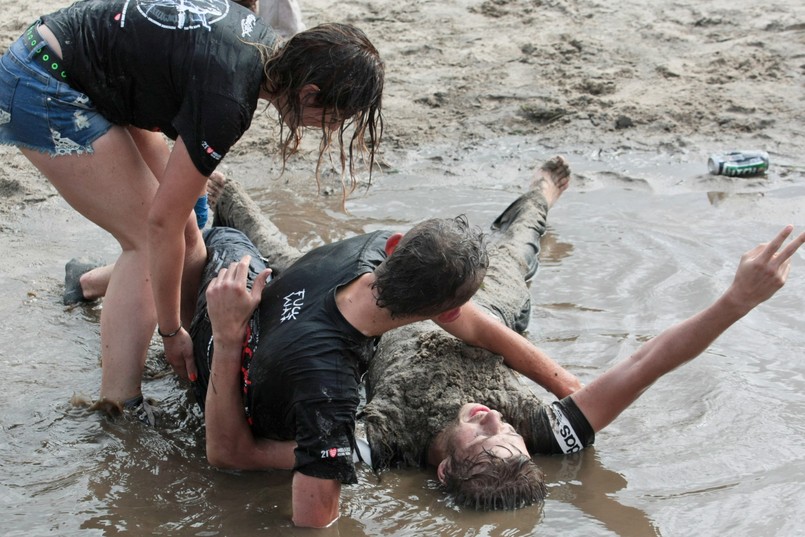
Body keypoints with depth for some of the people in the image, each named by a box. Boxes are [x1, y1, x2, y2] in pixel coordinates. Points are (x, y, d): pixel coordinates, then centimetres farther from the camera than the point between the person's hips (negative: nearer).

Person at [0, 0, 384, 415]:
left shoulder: (268, 48, -5)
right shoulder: (226, 100, -30)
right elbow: (162, 223, -22)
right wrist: (170, 332, -11)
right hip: (43, 93, -9)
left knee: (186, 234, 7)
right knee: (147, 240, -9)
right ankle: (116, 412, -8)